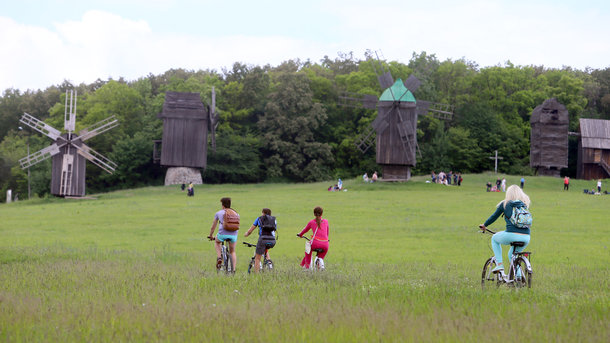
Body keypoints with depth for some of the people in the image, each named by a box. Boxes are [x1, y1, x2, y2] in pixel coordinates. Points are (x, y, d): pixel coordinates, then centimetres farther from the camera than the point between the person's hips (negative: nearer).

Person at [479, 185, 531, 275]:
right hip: (526, 238, 4)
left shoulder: (505, 204, 10)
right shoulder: (524, 204, 18)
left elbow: (494, 216, 21)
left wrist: (484, 225, 39)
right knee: (512, 254, 32)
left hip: (512, 235, -4)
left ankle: (499, 264, 14)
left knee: (494, 238, 27)